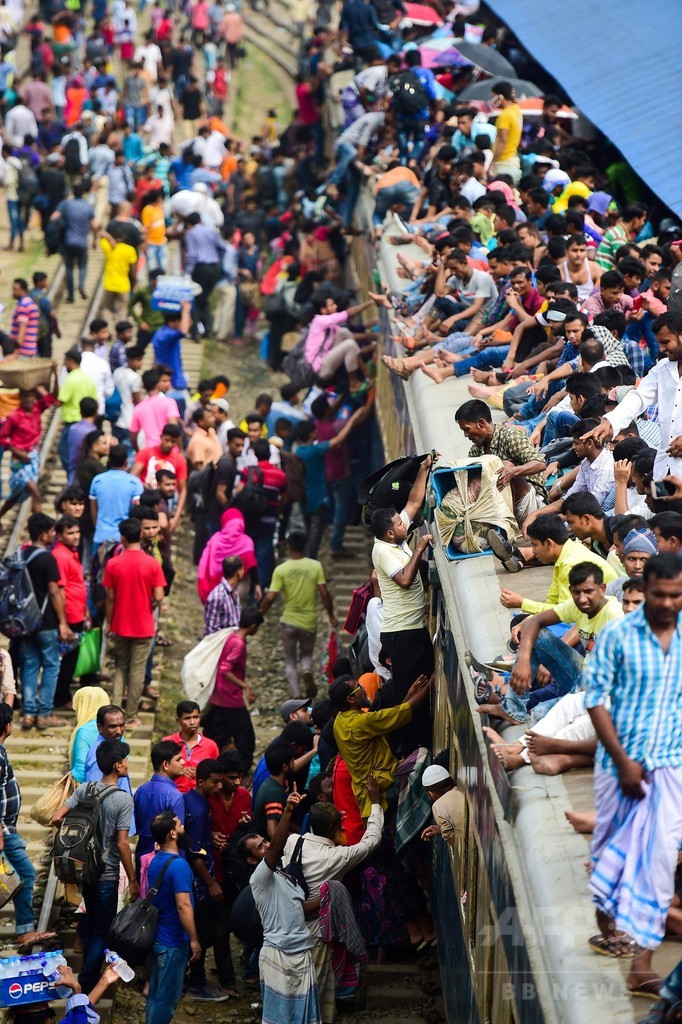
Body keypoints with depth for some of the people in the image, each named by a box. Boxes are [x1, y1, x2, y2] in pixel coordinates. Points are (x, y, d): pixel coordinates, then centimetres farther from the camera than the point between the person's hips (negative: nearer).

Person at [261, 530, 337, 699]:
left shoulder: (281, 569, -10)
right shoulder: (316, 566, -6)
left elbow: (270, 597, -14)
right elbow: (324, 593, -8)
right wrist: (331, 616, 5)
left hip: (289, 621, -1)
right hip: (309, 622, 1)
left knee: (290, 661, 13)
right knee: (307, 654, 23)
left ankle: (297, 696, -1)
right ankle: (307, 672, -11)